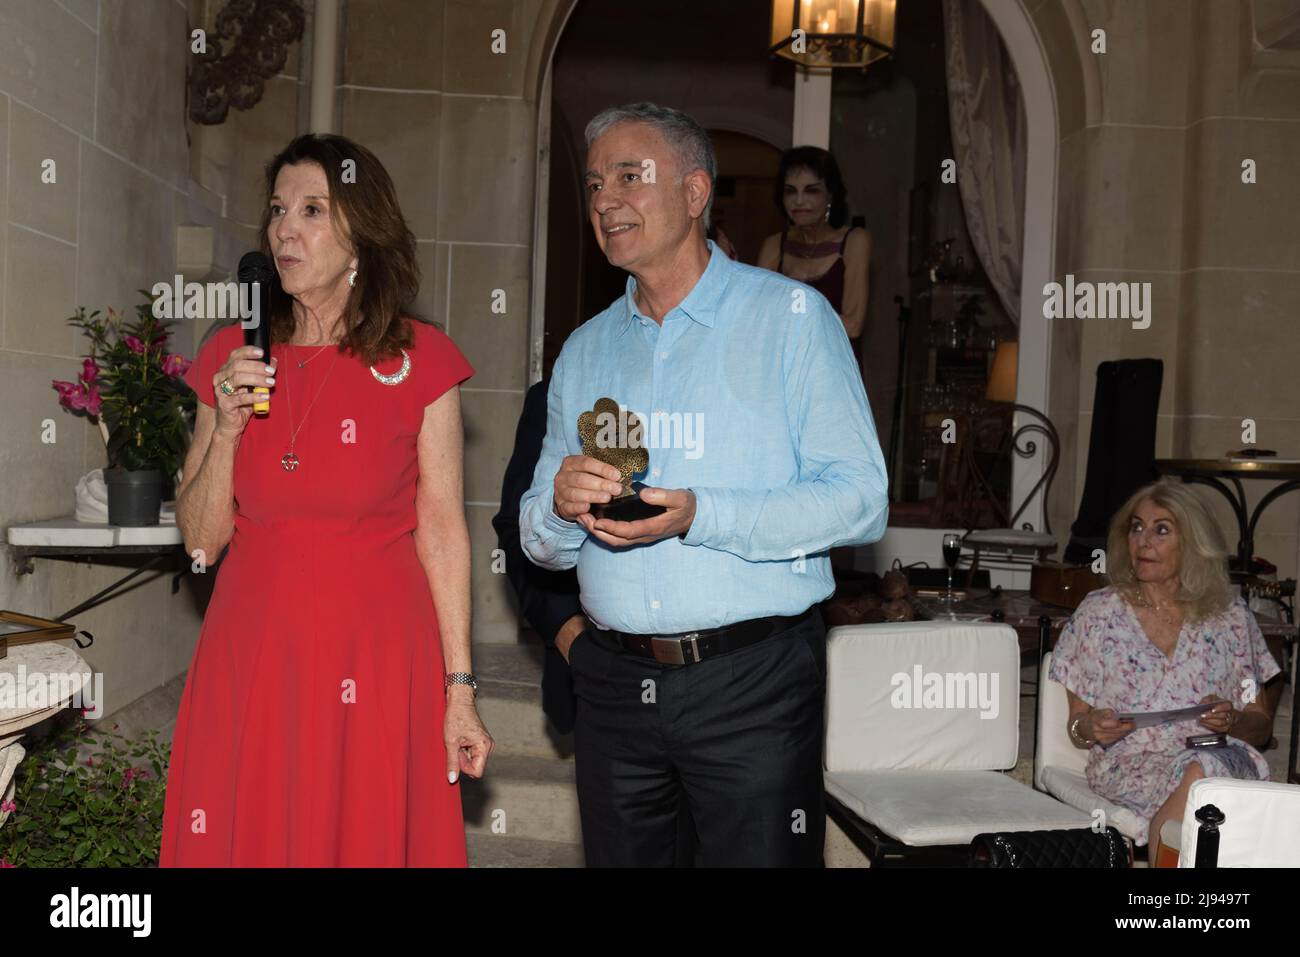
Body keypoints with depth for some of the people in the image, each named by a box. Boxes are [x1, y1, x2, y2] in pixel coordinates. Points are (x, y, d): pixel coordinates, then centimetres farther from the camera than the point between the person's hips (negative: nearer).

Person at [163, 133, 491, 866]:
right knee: (249, 841, 9)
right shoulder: (231, 358, 6)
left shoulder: (420, 361, -2)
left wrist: (459, 691, -6)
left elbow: (442, 531, -3)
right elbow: (201, 541, 7)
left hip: (373, 662, -2)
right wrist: (227, 428, -9)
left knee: (366, 840, 6)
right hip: (250, 655, 3)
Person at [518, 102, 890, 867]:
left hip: (753, 684, -4)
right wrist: (561, 504, -11)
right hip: (614, 682, 5)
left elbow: (861, 500, -11)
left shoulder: (791, 315, -1)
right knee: (620, 858, 13)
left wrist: (699, 515, -22)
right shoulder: (585, 350, 13)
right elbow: (541, 542, 13)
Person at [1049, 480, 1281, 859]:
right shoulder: (1097, 613, 10)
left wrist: (1233, 721, -5)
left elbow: (1262, 724, 17)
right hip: (1129, 767, -1)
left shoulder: (1232, 617, 13)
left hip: (1224, 761, 1)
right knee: (1196, 774, -36)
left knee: (1202, 769, -37)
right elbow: (1076, 724, 12)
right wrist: (1090, 728, -12)